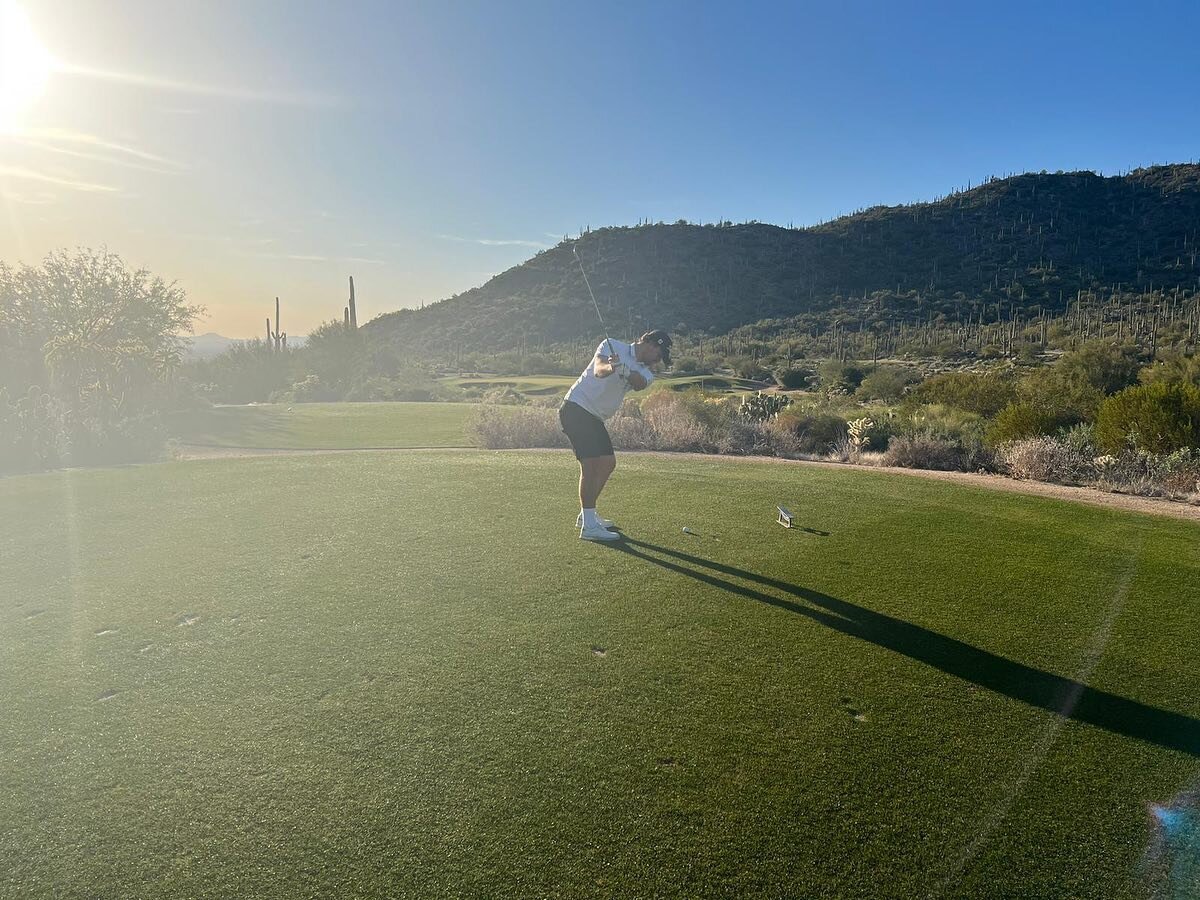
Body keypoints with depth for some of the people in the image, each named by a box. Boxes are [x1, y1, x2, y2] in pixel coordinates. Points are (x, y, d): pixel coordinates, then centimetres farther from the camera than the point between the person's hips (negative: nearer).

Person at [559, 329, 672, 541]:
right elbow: (598, 370, -26)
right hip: (576, 407, -9)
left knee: (608, 462, 13)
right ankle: (589, 526, -17)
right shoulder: (612, 346, -7)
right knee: (590, 464, -16)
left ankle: (587, 514, 26)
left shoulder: (645, 372, 9)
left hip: (594, 417, 9)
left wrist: (625, 371, -38)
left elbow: (640, 384, -16)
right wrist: (610, 367, -49)